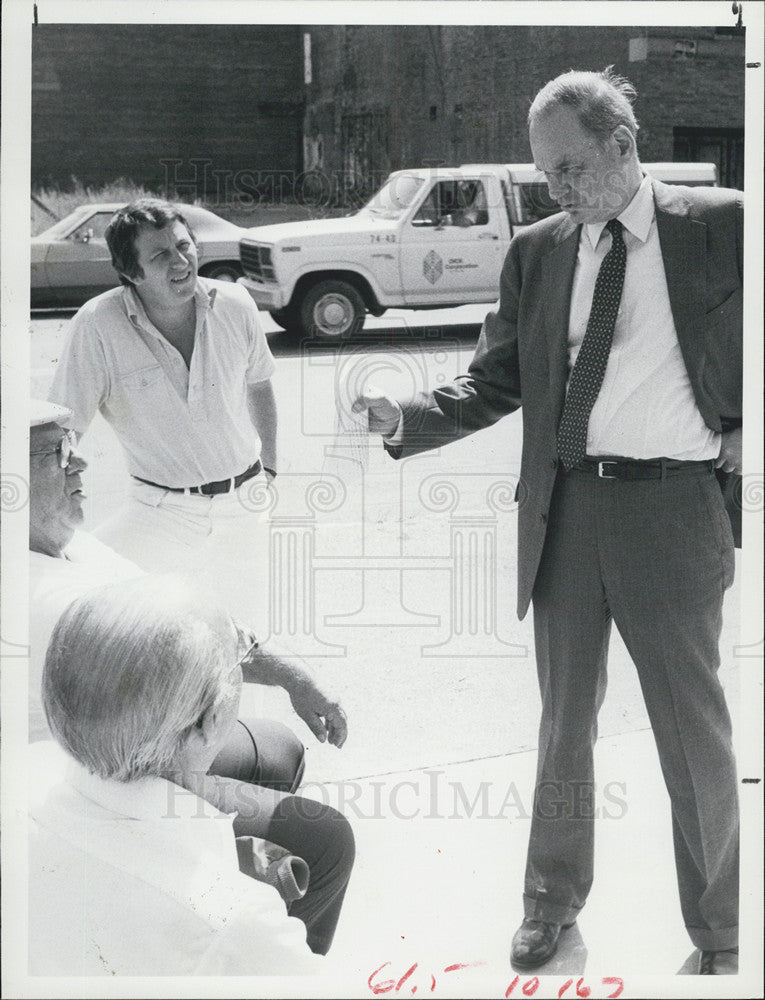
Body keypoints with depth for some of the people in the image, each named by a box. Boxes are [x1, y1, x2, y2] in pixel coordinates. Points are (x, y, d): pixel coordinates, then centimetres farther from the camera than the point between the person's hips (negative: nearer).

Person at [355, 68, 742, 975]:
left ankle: (717, 933, 24)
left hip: (671, 506, -3)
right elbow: (494, 385, 6)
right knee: (563, 727, 16)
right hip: (562, 513, 3)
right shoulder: (536, 253, 7)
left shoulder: (718, 228, -4)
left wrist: (745, 426, -5)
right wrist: (405, 419, -10)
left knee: (696, 735, 6)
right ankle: (554, 899, 35)